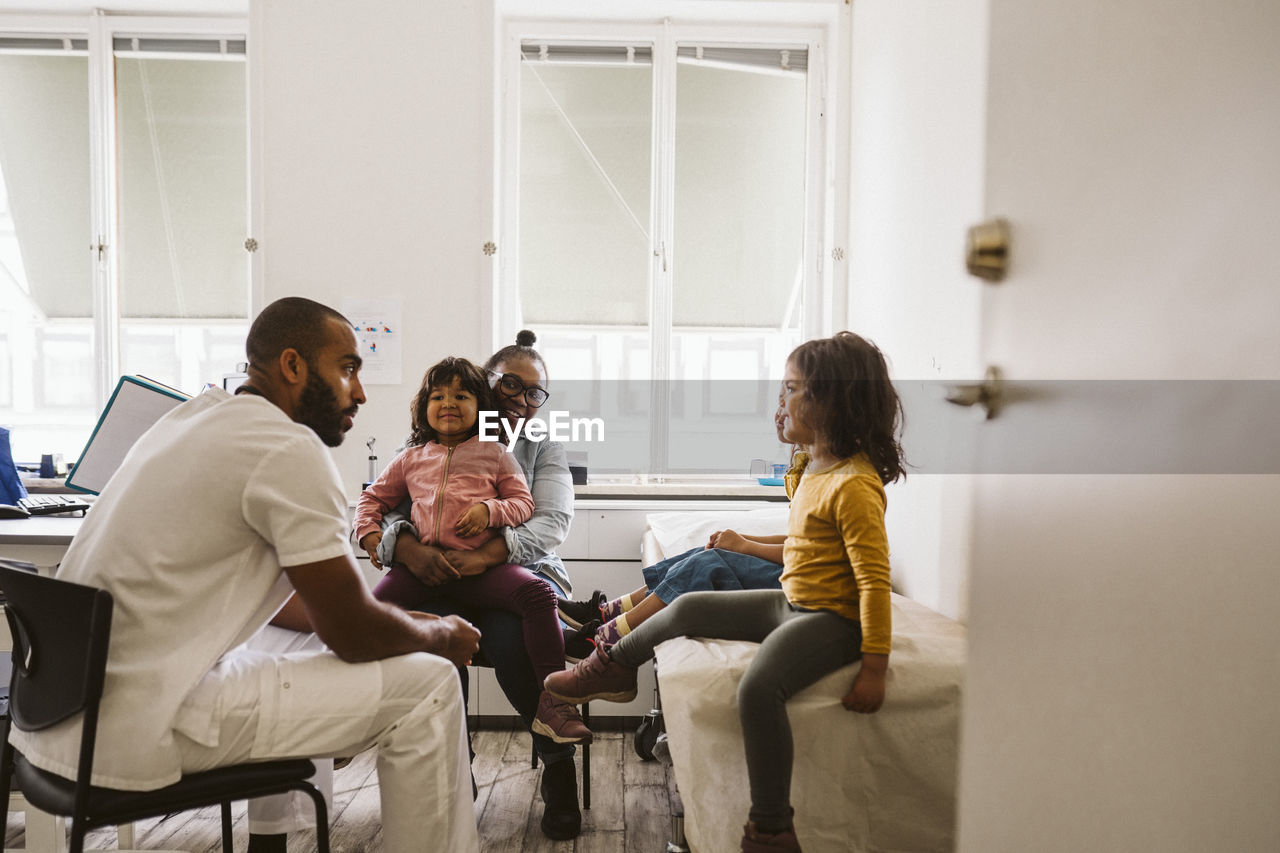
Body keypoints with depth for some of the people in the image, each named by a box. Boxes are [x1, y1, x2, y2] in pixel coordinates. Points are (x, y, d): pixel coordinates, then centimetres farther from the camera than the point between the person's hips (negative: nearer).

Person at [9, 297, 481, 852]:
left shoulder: (196, 415, 13)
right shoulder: (290, 449, -16)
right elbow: (353, 635, -13)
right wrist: (443, 635, 6)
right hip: (136, 732, -10)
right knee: (427, 685, -7)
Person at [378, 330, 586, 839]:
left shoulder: (543, 448, 12)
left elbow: (553, 522, -4)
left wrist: (487, 554, -22)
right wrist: (407, 546, -24)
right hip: (442, 583, 1)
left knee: (512, 642, -33)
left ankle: (559, 767, -7)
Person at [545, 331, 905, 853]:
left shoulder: (854, 486, -22)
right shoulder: (817, 466, 8)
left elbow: (874, 580, -24)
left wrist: (874, 667, -24)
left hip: (832, 619, -10)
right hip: (792, 603, 10)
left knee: (758, 688, -33)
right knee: (687, 608, 12)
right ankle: (614, 668, 36)